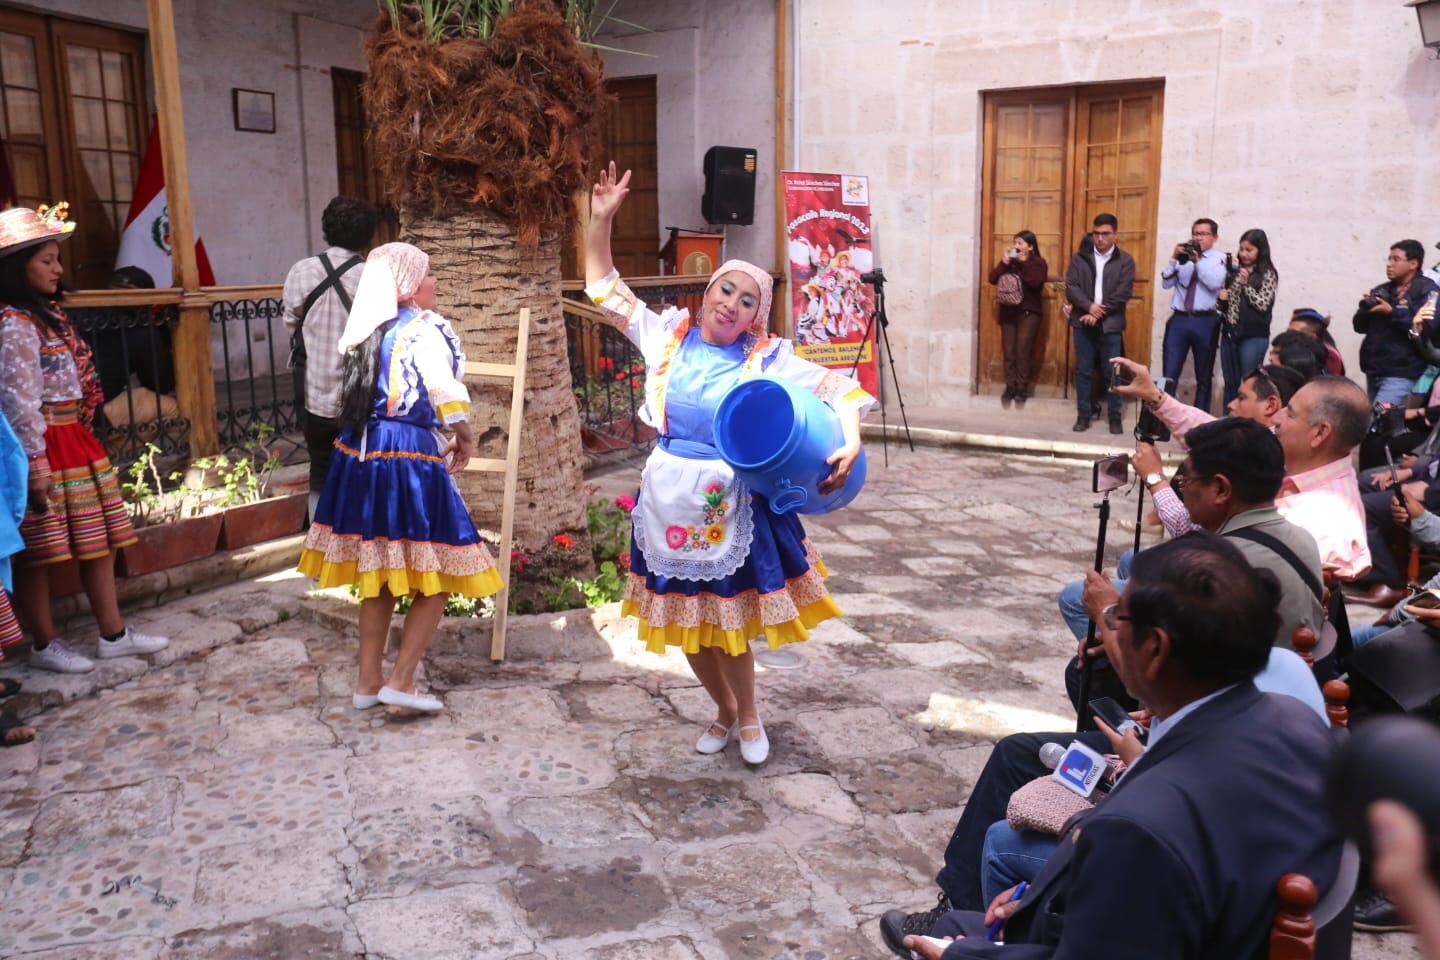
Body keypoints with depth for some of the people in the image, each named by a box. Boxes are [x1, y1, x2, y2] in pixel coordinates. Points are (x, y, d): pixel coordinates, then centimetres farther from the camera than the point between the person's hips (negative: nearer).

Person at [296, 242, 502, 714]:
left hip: (360, 456, 8)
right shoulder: (424, 328, -9)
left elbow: (356, 399, 16)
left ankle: (368, 681, 22)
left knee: (379, 574, 16)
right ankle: (401, 681, -1)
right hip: (409, 459, -8)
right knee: (435, 575, 2)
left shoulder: (367, 331, 13)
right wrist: (464, 439, 1)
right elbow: (450, 400, -17)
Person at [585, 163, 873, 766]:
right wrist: (601, 220, -3)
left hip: (732, 504, -3)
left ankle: (748, 718, 30)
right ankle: (725, 711, 38)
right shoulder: (669, 335, 2)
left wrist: (850, 444, -22)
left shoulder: (767, 358, -6)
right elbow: (604, 290, 7)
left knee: (727, 622, 2)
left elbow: (836, 389, -5)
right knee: (687, 625, 13)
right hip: (669, 499, 3)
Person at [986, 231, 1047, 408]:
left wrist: (1023, 263, -15)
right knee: (1009, 351, 3)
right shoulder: (1009, 261, 11)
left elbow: (1035, 282, -19)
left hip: (1028, 313, -4)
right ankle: (1010, 386, 9)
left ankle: (1022, 388, 0)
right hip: (1008, 311, 4)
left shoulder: (1039, 263, 0)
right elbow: (992, 279, 1)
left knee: (1023, 351, -8)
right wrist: (1003, 263, -11)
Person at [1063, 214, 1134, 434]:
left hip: (1110, 324, -1)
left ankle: (1115, 417, 11)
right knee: (1083, 371, 5)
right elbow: (1071, 287, -2)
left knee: (1112, 373, 2)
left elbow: (1123, 293, -6)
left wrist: (1098, 314, -13)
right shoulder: (1080, 258, 7)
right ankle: (1083, 415, 12)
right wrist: (1089, 306, -17)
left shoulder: (1125, 260, 2)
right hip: (1083, 322, 2)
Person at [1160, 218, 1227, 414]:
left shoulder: (1220, 259, 2)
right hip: (1179, 319, 2)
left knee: (1204, 377, 9)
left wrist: (1198, 260, -18)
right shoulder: (1183, 256, 11)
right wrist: (1174, 259, -9)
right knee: (1170, 374, -2)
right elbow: (1166, 283, 3)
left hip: (1205, 322, -2)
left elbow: (1215, 283, -14)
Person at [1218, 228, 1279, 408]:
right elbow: (1221, 304, 16)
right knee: (1231, 383, 9)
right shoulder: (1234, 271, 11)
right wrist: (1221, 298, -6)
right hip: (1230, 333, 5)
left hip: (1254, 336, -5)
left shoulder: (1267, 274, -3)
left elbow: (1263, 304, -11)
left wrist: (1246, 285, -16)